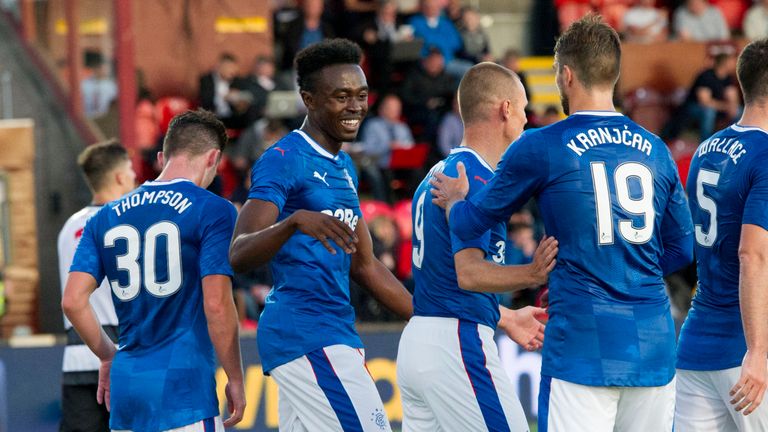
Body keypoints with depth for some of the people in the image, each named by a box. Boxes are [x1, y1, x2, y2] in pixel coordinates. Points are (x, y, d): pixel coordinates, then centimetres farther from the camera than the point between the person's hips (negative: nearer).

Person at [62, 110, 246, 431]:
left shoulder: (106, 217, 13)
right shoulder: (213, 212, -3)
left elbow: (72, 301, 6)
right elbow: (216, 305, -10)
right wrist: (235, 380, -1)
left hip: (125, 382, 6)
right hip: (183, 381, -6)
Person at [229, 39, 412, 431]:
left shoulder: (343, 167, 19)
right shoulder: (285, 160, -11)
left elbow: (363, 266, 26)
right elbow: (238, 256, -22)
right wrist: (295, 221, -39)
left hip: (335, 332, 9)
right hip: (307, 334, -9)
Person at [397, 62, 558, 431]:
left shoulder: (438, 173, 18)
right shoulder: (477, 177, -12)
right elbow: (468, 272, -22)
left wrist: (504, 319, 35)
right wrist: (530, 275, -37)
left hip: (415, 339, 10)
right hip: (456, 345, -10)